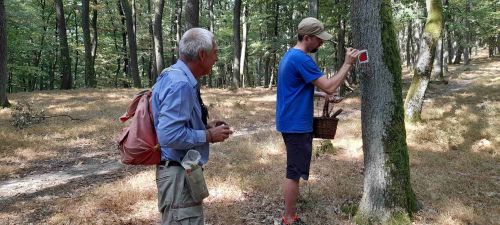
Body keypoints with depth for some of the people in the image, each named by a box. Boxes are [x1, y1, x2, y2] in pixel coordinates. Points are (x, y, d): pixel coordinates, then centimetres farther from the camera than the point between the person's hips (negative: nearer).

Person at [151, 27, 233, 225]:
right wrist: (209, 135, -18)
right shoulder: (180, 84, -24)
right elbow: (170, 135, -31)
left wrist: (206, 126, 7)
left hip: (183, 171, 11)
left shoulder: (177, 77, 8)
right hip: (178, 174, -11)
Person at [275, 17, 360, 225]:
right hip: (296, 125, -10)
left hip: (290, 122, 10)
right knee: (294, 173, -1)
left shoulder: (289, 55, 13)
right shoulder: (302, 59, -19)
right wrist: (348, 63, -11)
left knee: (293, 172, 17)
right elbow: (330, 86, -20)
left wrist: (323, 95, 11)